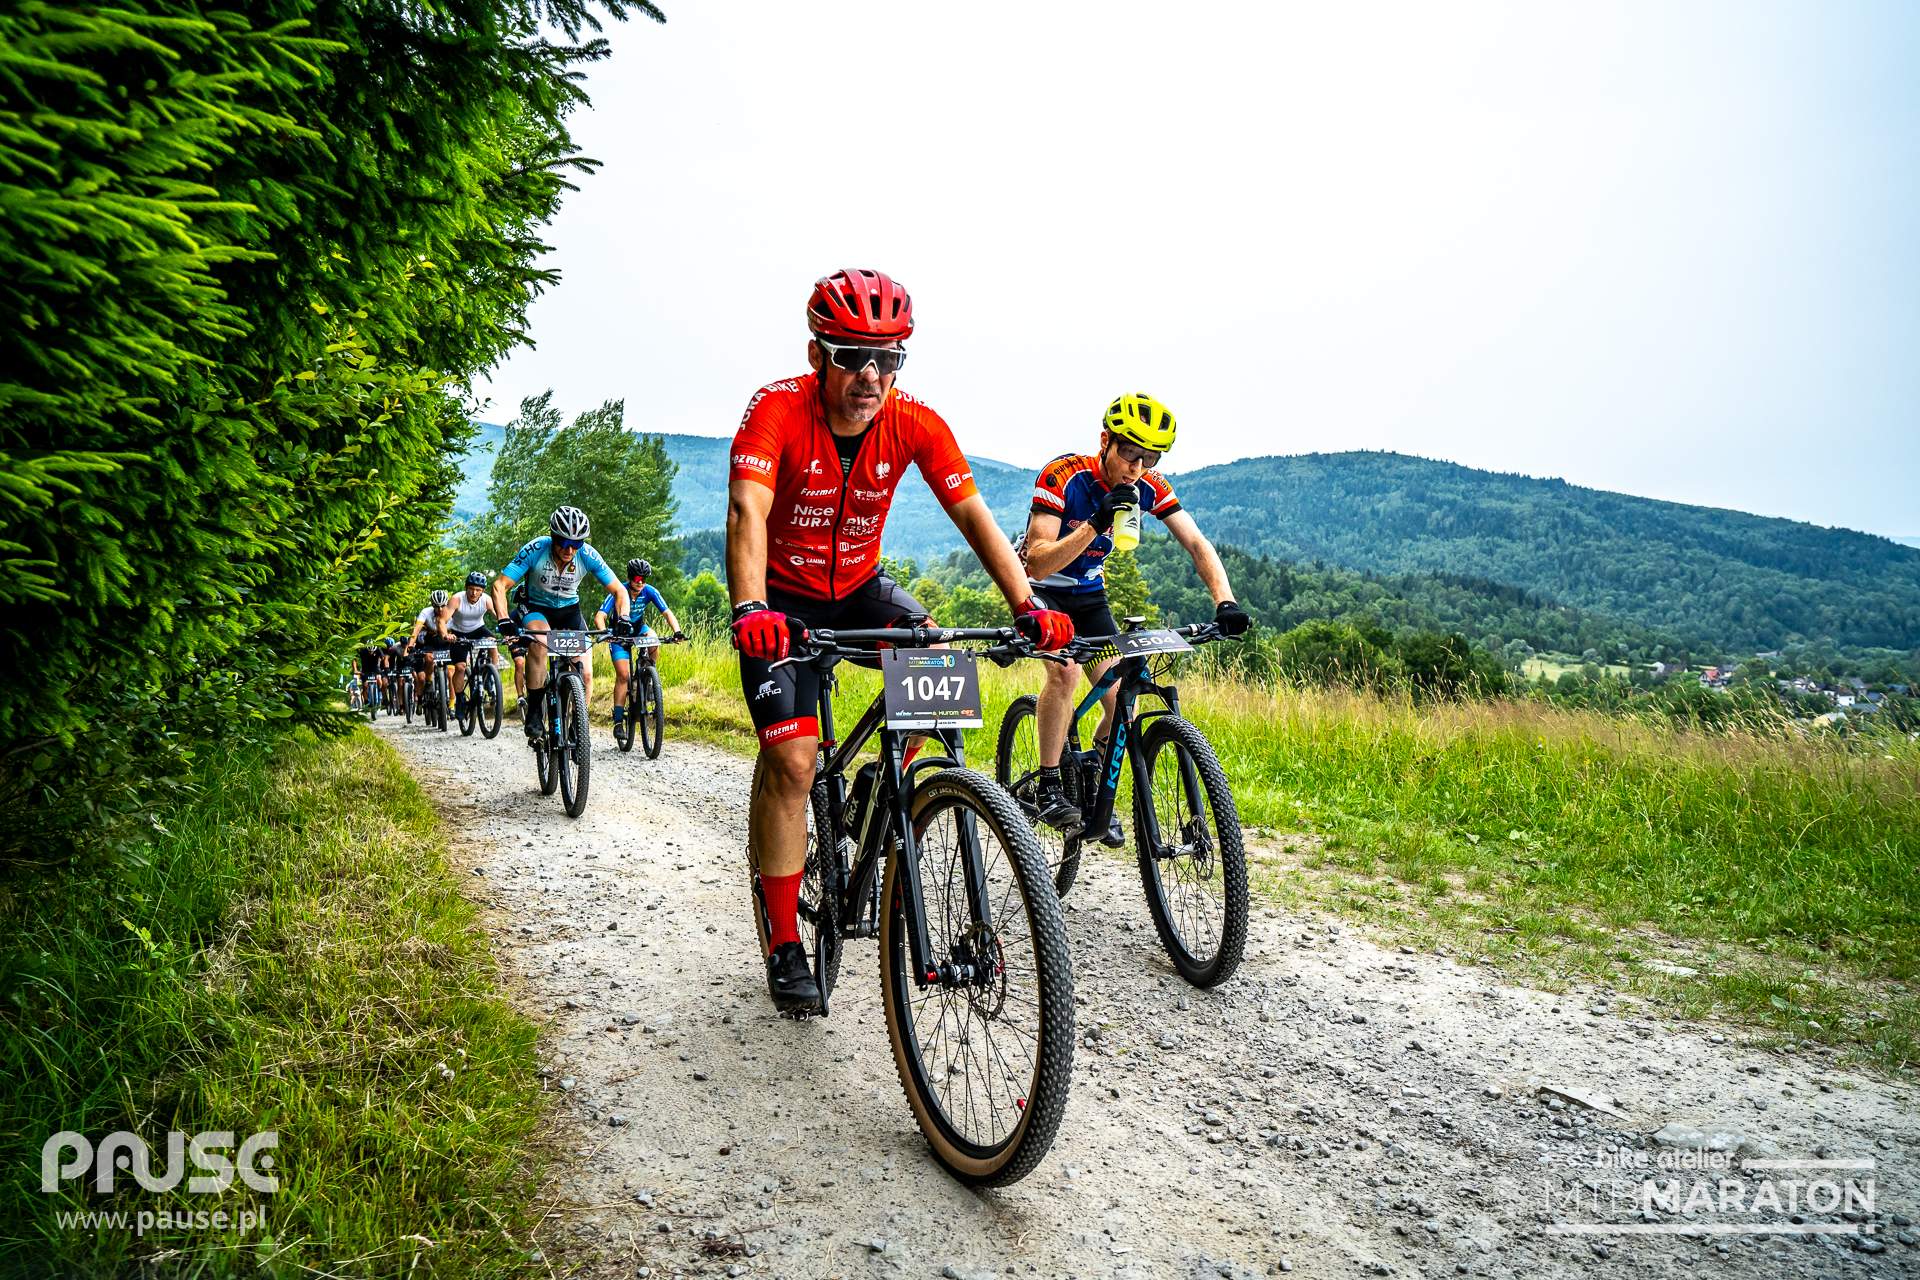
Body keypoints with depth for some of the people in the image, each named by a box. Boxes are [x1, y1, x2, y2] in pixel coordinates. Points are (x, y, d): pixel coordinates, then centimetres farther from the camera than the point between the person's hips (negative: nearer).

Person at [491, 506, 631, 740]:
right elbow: (500, 585, -27)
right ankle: (534, 714, -25)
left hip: (569, 610, 2)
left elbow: (619, 590, -14)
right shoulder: (535, 549, -27)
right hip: (536, 609, -2)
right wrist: (504, 620, -43)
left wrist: (622, 619, -33)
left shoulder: (587, 555, -22)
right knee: (538, 643, -36)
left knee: (585, 674, -12)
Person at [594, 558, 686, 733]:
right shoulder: (618, 592, -27)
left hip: (639, 629, 2)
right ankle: (618, 720, -9)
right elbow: (599, 617, -35)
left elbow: (667, 613, -22)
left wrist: (676, 631, -41)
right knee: (623, 675, -15)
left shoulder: (650, 592, -19)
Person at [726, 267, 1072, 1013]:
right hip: (783, 600, -3)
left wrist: (1026, 605, -33)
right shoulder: (777, 408, -25)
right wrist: (749, 610, -56)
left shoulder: (915, 423, -16)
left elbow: (971, 513, -19)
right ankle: (783, 944, 2)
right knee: (793, 762, -13)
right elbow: (747, 512, -38)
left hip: (860, 588, 3)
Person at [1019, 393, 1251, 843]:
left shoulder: (1150, 487, -15)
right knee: (1065, 667, -32)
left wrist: (1225, 602, -34)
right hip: (1041, 589, -5)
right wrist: (1096, 523, -47)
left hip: (1088, 594, 5)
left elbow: (1197, 544, -17)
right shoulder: (1064, 476, -29)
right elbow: (1038, 565, -34)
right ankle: (1048, 790, -18)